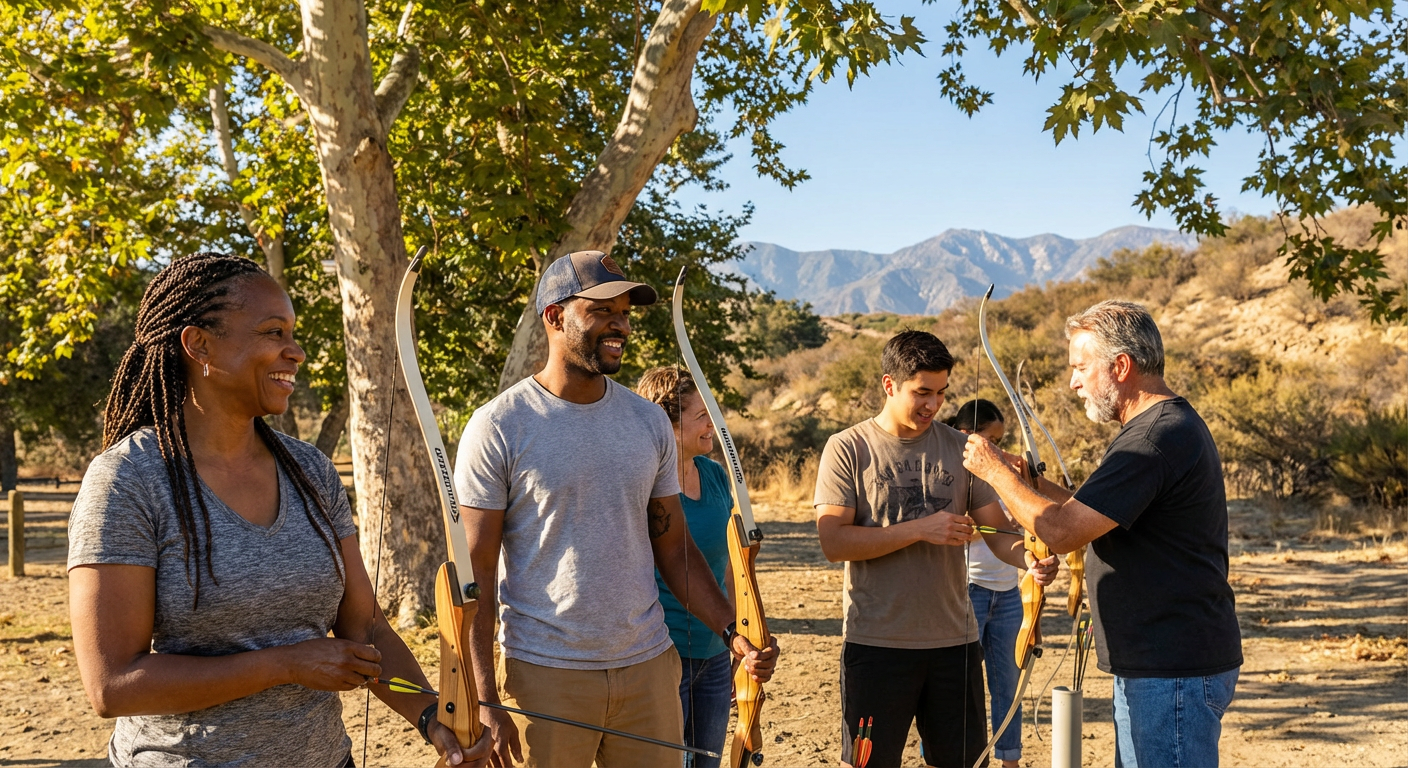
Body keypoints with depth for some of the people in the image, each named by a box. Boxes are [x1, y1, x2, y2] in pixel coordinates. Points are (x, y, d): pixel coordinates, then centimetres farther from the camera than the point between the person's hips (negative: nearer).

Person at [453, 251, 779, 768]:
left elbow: (673, 547, 11)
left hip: (649, 667, 4)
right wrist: (484, 701, -14)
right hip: (545, 676, -4)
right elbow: (475, 576, -8)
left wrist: (731, 631, -2)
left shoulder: (649, 422, 6)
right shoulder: (498, 428, -8)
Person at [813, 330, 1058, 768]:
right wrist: (920, 528, -18)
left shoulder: (960, 448, 7)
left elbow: (996, 530, 4)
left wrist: (1028, 558, -19)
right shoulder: (848, 449, -4)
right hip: (877, 644, -3)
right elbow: (833, 542, -13)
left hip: (955, 640, 4)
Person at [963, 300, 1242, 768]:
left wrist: (995, 471, -11)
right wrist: (1036, 486, 10)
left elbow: (1062, 532, -23)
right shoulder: (1172, 426, 15)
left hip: (1176, 674, -11)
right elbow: (1093, 520, 20)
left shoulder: (1158, 437, -21)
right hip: (1155, 665, 11)